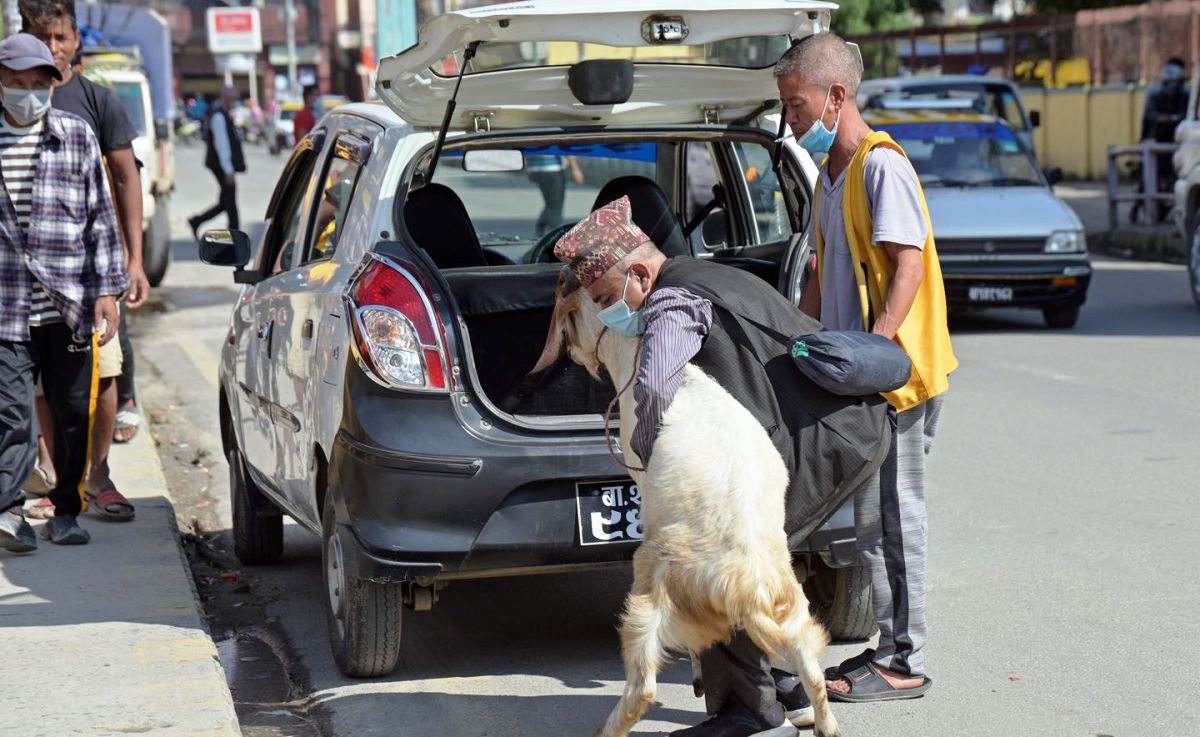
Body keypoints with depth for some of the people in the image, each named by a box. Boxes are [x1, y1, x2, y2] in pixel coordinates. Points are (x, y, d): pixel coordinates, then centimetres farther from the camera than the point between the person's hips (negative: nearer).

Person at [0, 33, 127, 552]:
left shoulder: (78, 137, 6)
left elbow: (102, 218, 7)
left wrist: (107, 291, 1)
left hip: (69, 306, 1)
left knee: (74, 413, 6)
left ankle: (66, 510, 18)